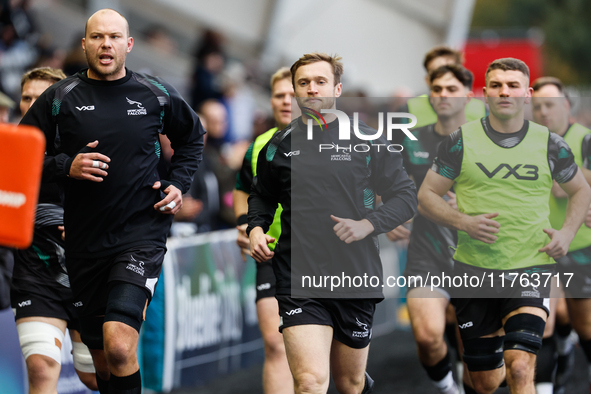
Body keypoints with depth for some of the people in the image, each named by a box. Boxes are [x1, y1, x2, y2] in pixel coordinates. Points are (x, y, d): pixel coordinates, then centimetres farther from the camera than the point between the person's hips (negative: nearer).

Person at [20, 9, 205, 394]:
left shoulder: (157, 95, 3)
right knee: (102, 362, 11)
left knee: (119, 345, -23)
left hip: (141, 234, -2)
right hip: (84, 242, 2)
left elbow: (193, 136, 22)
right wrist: (65, 166, -10)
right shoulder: (60, 97, 1)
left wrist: (178, 183, 8)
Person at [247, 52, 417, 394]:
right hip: (299, 276, -1)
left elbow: (406, 195, 5)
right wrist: (256, 228, 3)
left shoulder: (367, 141, 3)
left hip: (357, 276, 1)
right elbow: (262, 196, 23)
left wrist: (367, 225, -11)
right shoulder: (279, 147, 6)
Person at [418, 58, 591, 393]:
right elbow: (426, 197, 4)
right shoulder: (461, 142, 1)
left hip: (531, 269, -1)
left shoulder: (550, 144, 3)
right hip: (474, 270, 1)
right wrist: (463, 222, -13)